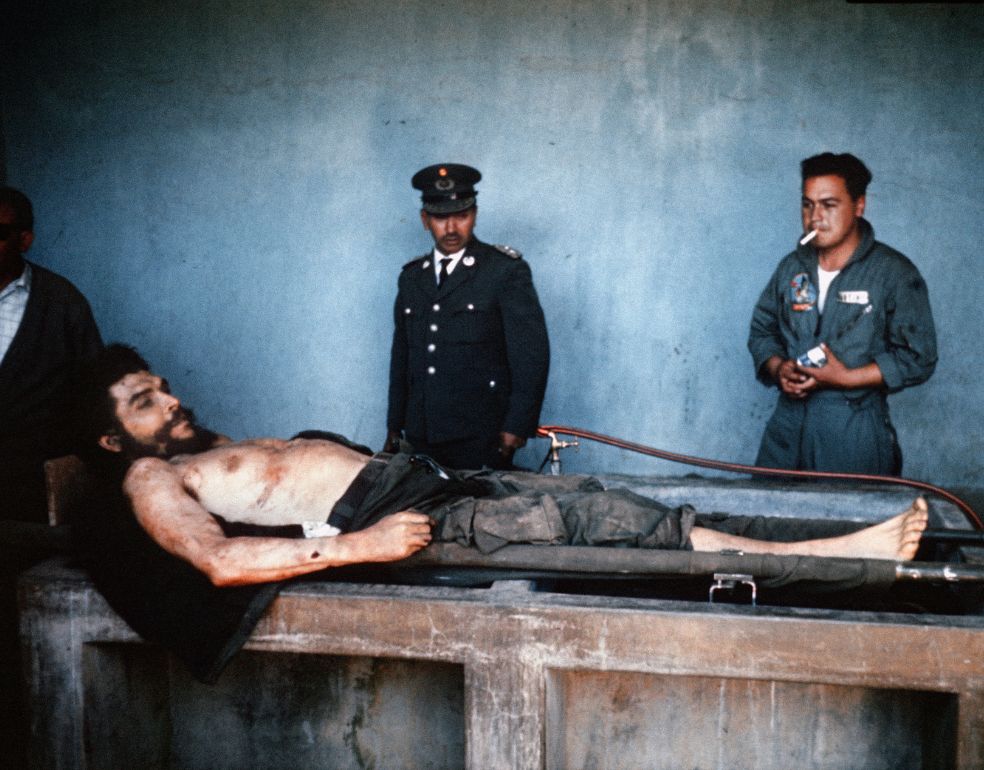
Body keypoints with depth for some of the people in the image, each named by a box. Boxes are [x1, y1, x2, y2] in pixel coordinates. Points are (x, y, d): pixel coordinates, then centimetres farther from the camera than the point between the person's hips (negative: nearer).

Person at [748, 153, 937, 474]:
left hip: (855, 432, -4)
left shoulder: (894, 273, -4)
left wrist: (847, 378, -15)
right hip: (788, 422, 4)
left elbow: (917, 358, -7)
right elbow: (761, 330, 19)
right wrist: (778, 368, -3)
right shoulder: (792, 267, 12)